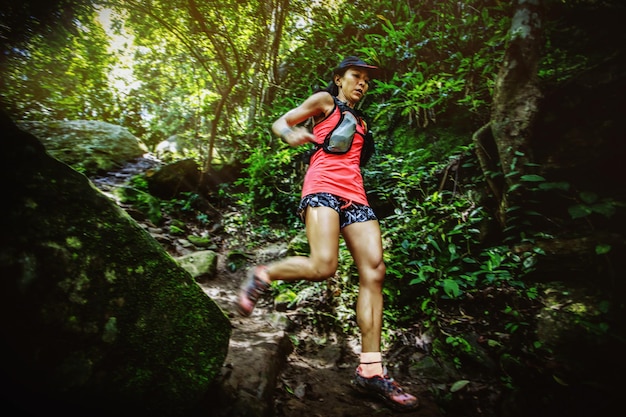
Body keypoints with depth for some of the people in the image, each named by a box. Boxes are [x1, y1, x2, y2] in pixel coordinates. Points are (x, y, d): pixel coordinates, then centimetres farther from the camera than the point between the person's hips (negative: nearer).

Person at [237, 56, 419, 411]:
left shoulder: (359, 122, 34)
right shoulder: (324, 101, 16)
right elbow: (279, 123, 9)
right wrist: (291, 134, -12)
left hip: (355, 194, 7)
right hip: (324, 186, -6)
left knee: (374, 271, -12)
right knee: (323, 266, -28)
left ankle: (370, 369, -10)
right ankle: (262, 276, 1)